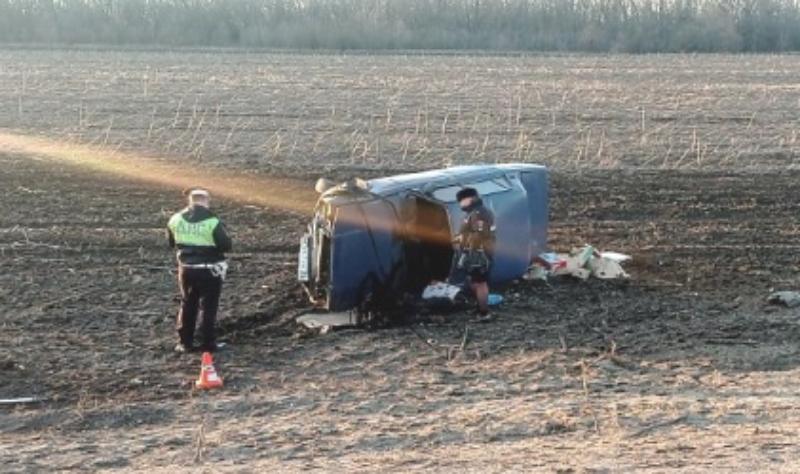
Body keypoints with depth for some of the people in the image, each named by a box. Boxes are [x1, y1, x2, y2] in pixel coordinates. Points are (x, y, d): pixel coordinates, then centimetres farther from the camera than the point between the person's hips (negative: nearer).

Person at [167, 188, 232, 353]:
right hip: (210, 270, -4)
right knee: (208, 307, 7)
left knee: (187, 305, 17)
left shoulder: (176, 220, -5)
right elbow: (226, 245, -13)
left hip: (186, 269, 4)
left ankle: (184, 342, 20)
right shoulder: (212, 222, -19)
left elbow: (171, 242, 9)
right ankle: (208, 343, 9)